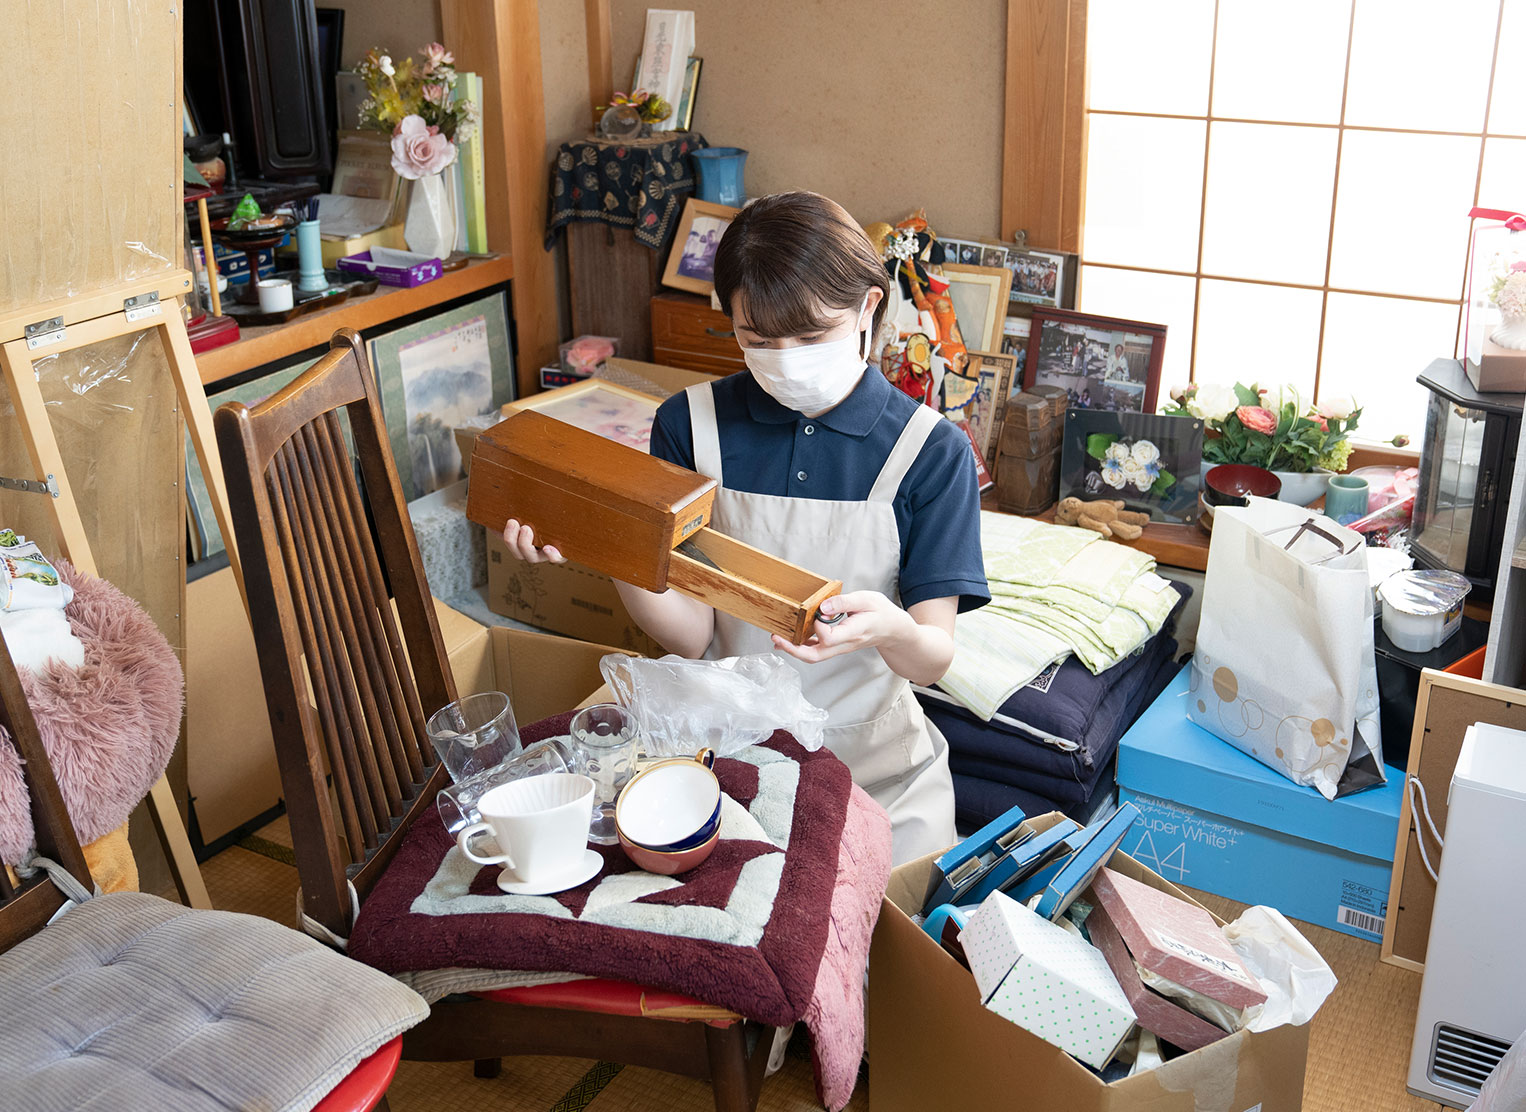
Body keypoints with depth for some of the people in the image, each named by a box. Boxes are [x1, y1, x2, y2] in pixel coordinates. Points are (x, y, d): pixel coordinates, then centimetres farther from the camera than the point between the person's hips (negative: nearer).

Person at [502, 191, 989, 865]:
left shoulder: (931, 449, -7)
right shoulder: (690, 425, -3)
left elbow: (933, 657, -11)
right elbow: (692, 635, -7)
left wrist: (889, 629, -35)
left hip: (873, 765, 0)